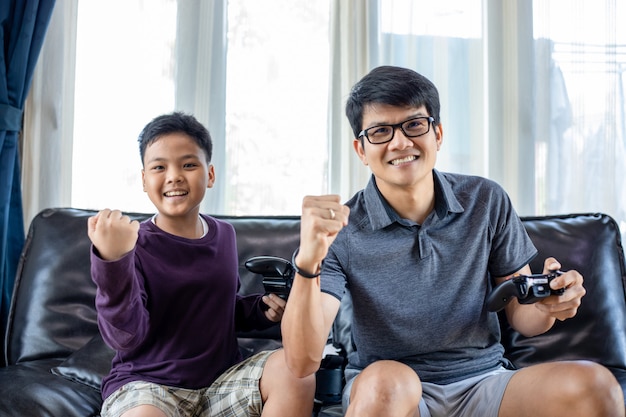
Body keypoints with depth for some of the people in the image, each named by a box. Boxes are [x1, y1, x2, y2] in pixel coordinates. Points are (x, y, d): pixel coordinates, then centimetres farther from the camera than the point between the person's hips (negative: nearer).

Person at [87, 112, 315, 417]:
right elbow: (126, 338, -21)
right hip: (146, 386, -4)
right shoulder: (134, 245, -10)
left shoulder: (224, 234, 7)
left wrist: (260, 309, 3)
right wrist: (112, 262, -34)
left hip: (222, 380, 5)